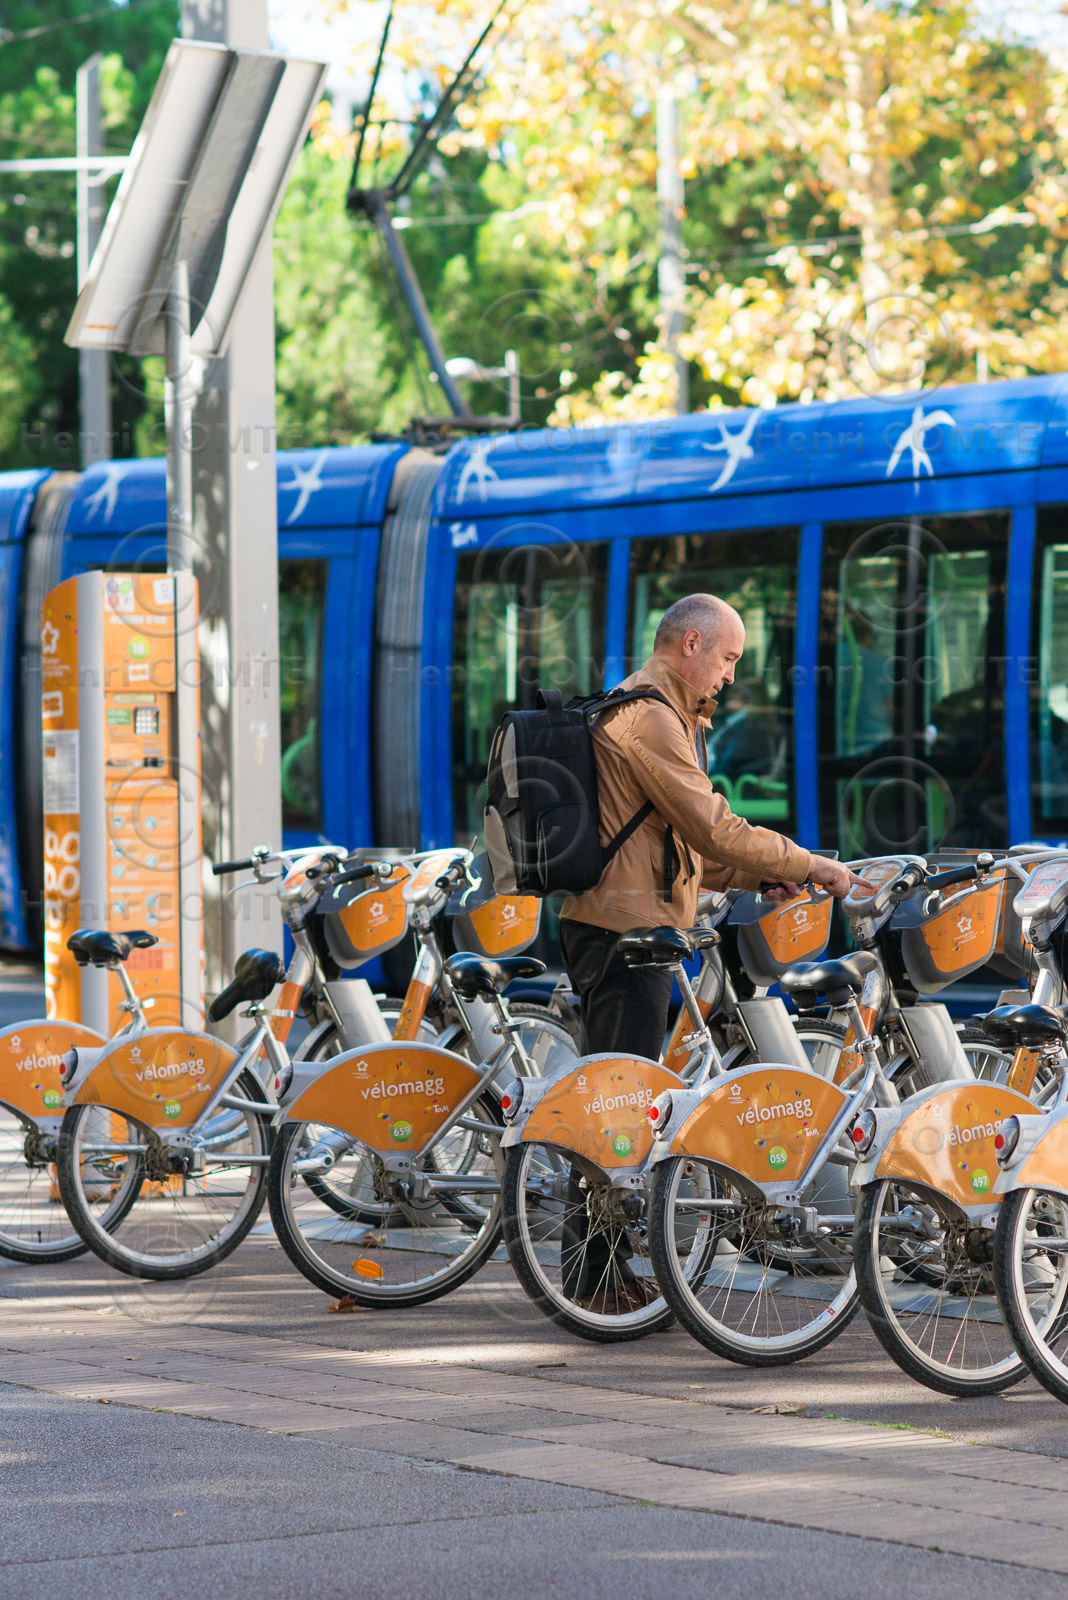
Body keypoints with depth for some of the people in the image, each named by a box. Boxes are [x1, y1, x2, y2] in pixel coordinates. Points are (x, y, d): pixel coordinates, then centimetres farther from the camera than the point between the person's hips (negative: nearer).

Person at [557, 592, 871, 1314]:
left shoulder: (661, 714, 21)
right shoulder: (649, 718, -15)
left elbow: (681, 844, 23)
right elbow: (713, 828, -20)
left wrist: (760, 875, 10)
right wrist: (813, 867, -13)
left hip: (634, 927, 11)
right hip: (623, 929, -11)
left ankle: (604, 1270, 18)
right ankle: (597, 1277, -5)